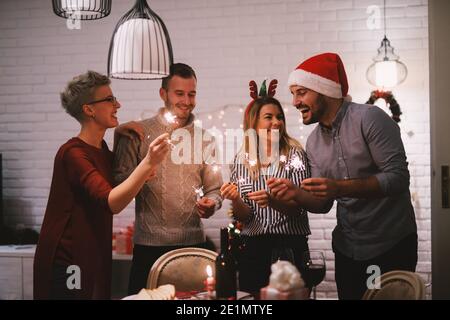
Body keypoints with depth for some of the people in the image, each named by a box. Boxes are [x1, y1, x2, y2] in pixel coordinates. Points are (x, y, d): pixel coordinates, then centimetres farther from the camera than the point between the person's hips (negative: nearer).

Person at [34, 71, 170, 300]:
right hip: (68, 263, -9)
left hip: (94, 258, 9)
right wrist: (148, 163, -42)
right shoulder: (73, 153, -19)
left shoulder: (101, 148, 9)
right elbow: (111, 203, -30)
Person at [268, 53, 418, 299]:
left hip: (392, 245, -6)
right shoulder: (313, 143, 4)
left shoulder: (369, 118, -16)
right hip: (347, 248, 6)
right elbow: (323, 202, 7)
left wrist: (341, 187, -31)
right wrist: (296, 195, -14)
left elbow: (399, 177, -22)